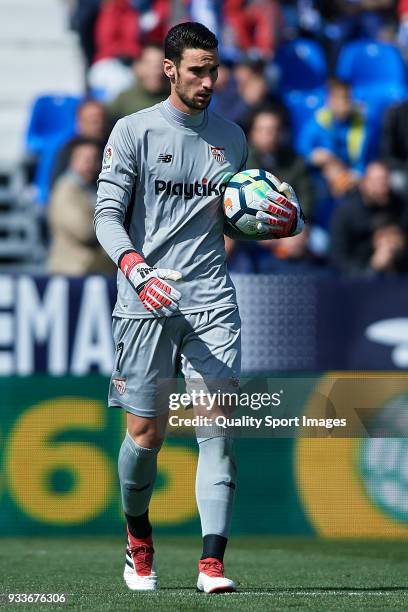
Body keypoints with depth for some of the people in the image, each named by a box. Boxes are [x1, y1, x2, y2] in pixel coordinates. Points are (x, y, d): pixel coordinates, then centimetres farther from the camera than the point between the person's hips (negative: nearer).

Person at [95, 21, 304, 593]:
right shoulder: (134, 131, 1)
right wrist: (134, 267, -22)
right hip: (146, 301, -2)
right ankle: (138, 536, 30)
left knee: (215, 423, -10)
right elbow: (108, 214, -4)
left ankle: (212, 563, -14)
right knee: (146, 432, 2)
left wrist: (280, 222, 2)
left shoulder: (230, 137, 13)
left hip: (211, 299, 2)